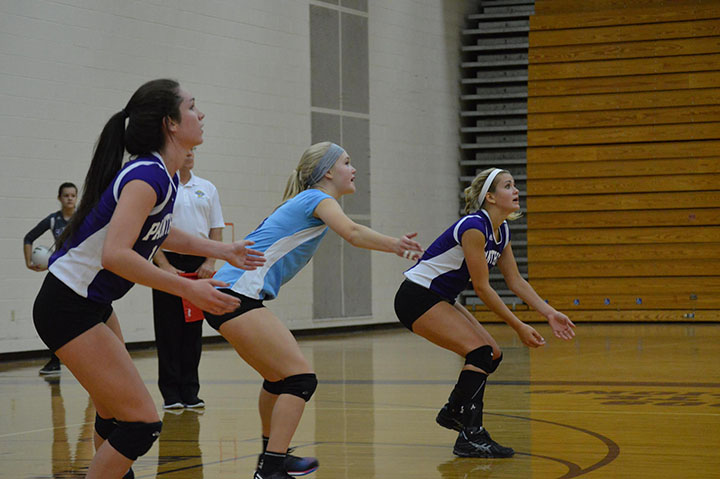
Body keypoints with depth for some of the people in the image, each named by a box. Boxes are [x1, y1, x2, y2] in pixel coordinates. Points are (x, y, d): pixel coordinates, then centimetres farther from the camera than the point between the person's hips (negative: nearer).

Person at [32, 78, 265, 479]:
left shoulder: (164, 175, 7)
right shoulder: (147, 176, -21)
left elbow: (157, 233, 26)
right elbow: (115, 254, -32)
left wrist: (223, 250, 26)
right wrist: (187, 289, -29)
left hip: (94, 306, 10)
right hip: (69, 308, -10)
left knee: (117, 418, 18)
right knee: (142, 424, -10)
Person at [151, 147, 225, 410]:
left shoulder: (207, 189, 12)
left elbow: (216, 230, 12)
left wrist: (210, 262, -1)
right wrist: (165, 266, -13)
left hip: (199, 264, 4)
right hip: (168, 262, -4)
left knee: (193, 329, 6)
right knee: (169, 330, -2)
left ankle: (190, 391, 12)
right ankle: (170, 393, 3)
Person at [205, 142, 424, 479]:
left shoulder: (303, 203, 24)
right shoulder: (319, 199, -4)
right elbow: (351, 232, -25)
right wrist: (394, 245, -35)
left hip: (231, 294, 10)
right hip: (237, 296, -10)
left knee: (279, 377, 22)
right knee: (300, 379, -12)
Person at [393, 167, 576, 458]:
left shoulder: (502, 231, 5)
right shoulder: (474, 227, -24)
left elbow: (515, 281, 9)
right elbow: (482, 288, -22)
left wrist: (550, 313, -1)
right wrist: (518, 327, -18)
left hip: (441, 300, 10)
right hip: (417, 298, -10)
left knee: (493, 356, 7)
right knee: (480, 353, -20)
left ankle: (452, 412, 27)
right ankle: (470, 438, -22)